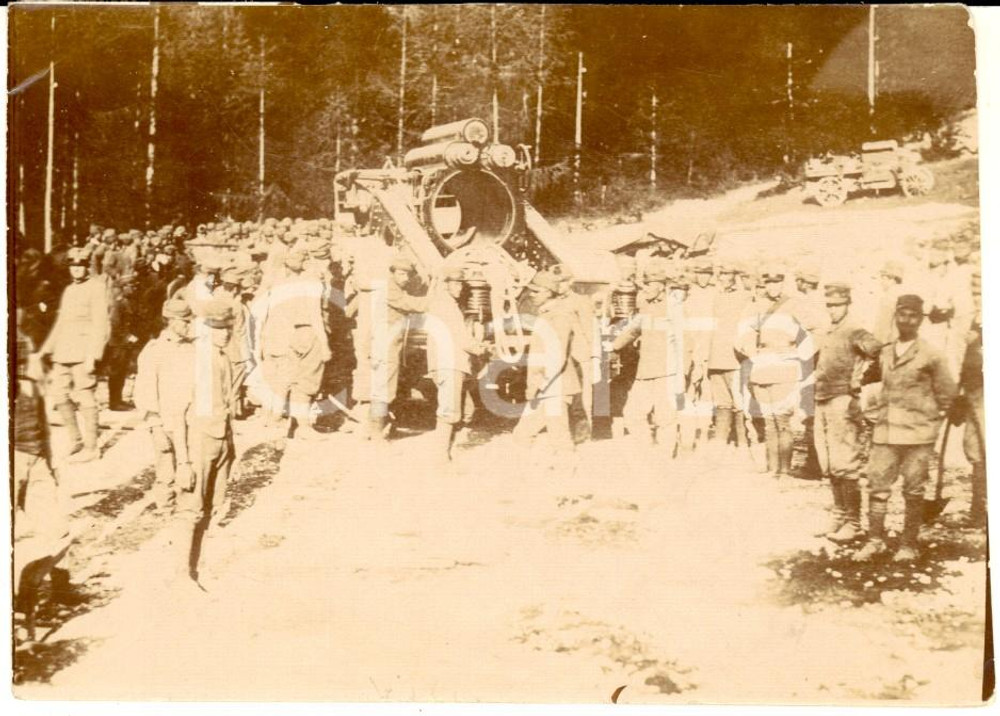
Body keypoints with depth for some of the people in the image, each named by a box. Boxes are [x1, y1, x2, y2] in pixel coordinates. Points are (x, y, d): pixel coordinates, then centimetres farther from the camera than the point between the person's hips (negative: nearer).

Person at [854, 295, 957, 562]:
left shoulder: (931, 356, -5)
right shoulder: (885, 354, 10)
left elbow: (947, 393, 2)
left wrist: (932, 419, 5)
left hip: (917, 436, -4)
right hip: (885, 433, 4)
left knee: (913, 491, 3)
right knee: (877, 485, 3)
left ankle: (909, 545, 15)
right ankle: (875, 539, 14)